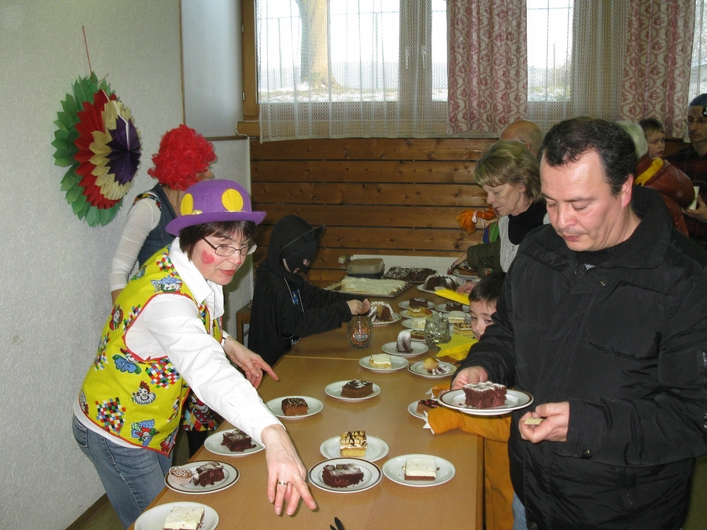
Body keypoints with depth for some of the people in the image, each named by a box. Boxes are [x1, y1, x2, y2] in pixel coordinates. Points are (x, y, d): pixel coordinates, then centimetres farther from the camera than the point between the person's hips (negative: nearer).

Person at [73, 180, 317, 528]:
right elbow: (208, 372, -56)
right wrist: (273, 436, -69)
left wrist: (229, 346, -4)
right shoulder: (165, 298, -38)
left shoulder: (191, 268, -10)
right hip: (116, 433, -9)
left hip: (155, 427, 9)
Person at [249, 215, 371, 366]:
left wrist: (353, 300, -3)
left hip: (287, 351, 8)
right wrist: (343, 310, -30)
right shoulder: (271, 282, -22)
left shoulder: (288, 276, 6)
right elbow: (295, 322, -29)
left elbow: (316, 296, 12)